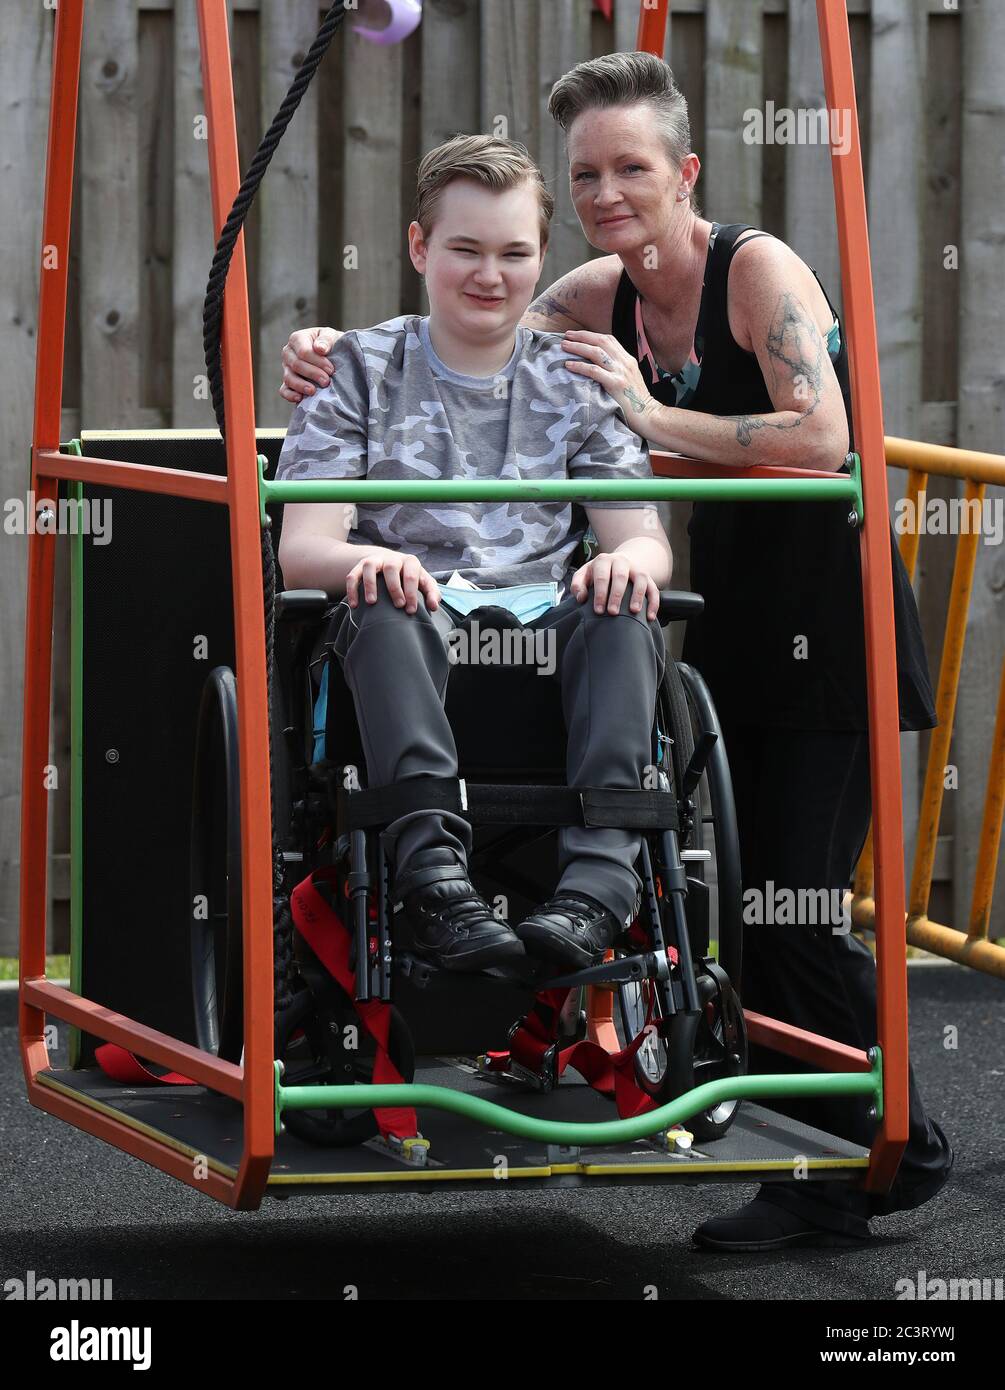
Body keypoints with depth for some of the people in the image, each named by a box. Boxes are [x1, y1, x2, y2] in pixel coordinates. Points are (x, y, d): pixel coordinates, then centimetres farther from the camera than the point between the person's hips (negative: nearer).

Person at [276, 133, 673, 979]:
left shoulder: (577, 382, 19)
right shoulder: (361, 370, 13)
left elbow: (646, 541, 9)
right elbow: (302, 550, 2)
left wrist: (628, 561, -18)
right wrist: (367, 560, -24)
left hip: (548, 625, 2)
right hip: (415, 630, -2)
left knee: (622, 610, -32)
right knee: (388, 605, -37)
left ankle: (597, 881, -49)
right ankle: (434, 874, -54)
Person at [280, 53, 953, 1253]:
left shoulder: (758, 270, -15)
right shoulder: (600, 296, 6)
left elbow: (822, 441, -27)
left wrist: (655, 418, -25)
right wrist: (342, 358, -13)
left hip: (828, 624, -8)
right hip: (732, 623, 8)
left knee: (792, 906, -10)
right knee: (748, 899, 7)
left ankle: (898, 1149, 6)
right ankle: (826, 1180, 16)